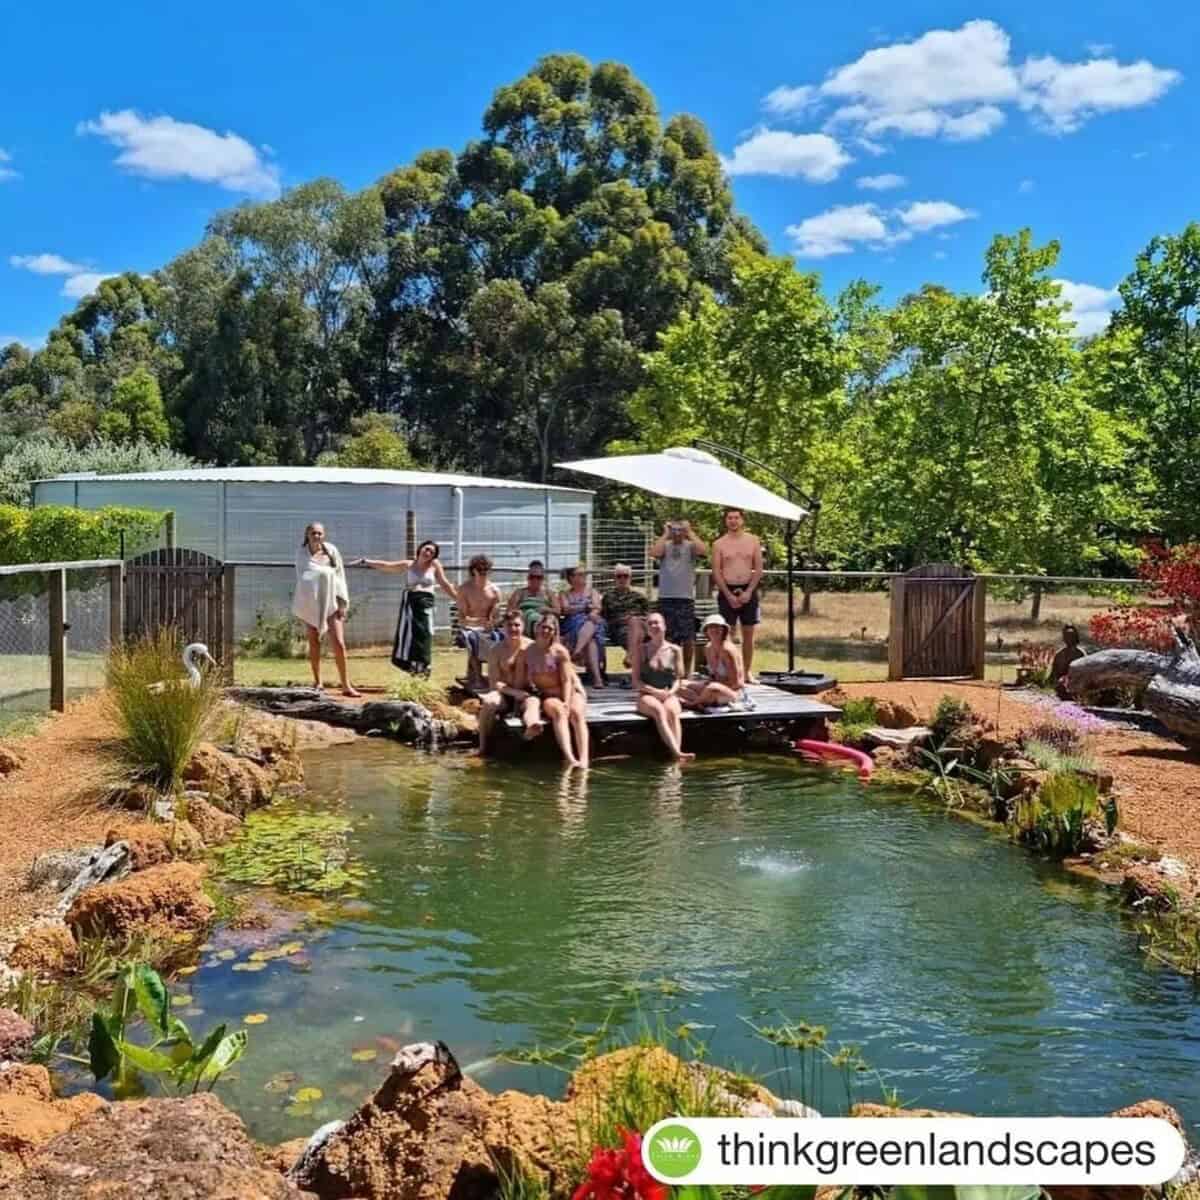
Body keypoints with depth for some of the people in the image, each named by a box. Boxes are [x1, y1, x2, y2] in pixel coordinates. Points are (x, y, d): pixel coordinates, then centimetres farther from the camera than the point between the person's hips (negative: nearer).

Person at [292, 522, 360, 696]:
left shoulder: (331, 550, 0)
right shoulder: (301, 553, 2)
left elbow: (339, 576, 1)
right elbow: (301, 577, 8)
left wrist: (342, 602, -3)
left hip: (331, 603, -1)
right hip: (310, 604, 1)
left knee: (339, 644, -8)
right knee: (314, 644, 6)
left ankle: (346, 685, -2)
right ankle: (317, 682, 17)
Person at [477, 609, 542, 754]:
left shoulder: (531, 647, 0)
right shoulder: (495, 649, 1)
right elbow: (494, 682, -5)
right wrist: (514, 692, -20)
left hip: (524, 694, -1)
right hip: (503, 694, 1)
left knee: (534, 702, -36)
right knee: (488, 701, -32)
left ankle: (531, 727, -73)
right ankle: (483, 746, -24)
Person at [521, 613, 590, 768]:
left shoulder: (560, 651, -7)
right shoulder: (527, 652, -1)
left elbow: (566, 680, -12)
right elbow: (522, 682, 4)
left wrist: (566, 702, -22)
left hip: (571, 691, 0)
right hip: (548, 695, 0)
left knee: (576, 712, -31)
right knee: (558, 711, -33)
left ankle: (583, 759, -44)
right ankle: (569, 758, -51)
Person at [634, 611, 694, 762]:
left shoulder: (675, 650, 10)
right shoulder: (642, 650, 6)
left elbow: (678, 679, 10)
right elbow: (636, 681, 2)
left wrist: (671, 691, -11)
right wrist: (655, 691, -12)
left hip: (669, 695, 1)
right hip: (647, 696, -1)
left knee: (672, 711, -35)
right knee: (659, 711, -36)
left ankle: (676, 754, -50)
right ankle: (677, 753, -52)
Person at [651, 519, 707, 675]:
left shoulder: (690, 546, 6)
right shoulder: (664, 545, 8)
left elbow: (703, 550, -16)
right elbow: (654, 553, -14)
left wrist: (690, 532, -7)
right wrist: (665, 534, -4)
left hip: (686, 598, -1)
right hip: (665, 598, 1)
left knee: (688, 638, 1)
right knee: (666, 637, 6)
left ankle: (687, 671, 13)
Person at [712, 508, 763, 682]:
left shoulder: (753, 541, 6)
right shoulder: (719, 544, 2)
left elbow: (759, 569, 4)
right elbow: (716, 572, -2)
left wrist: (748, 592, -8)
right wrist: (729, 595, -10)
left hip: (748, 590, 2)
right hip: (727, 591, -2)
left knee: (748, 633, 5)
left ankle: (748, 672, 13)